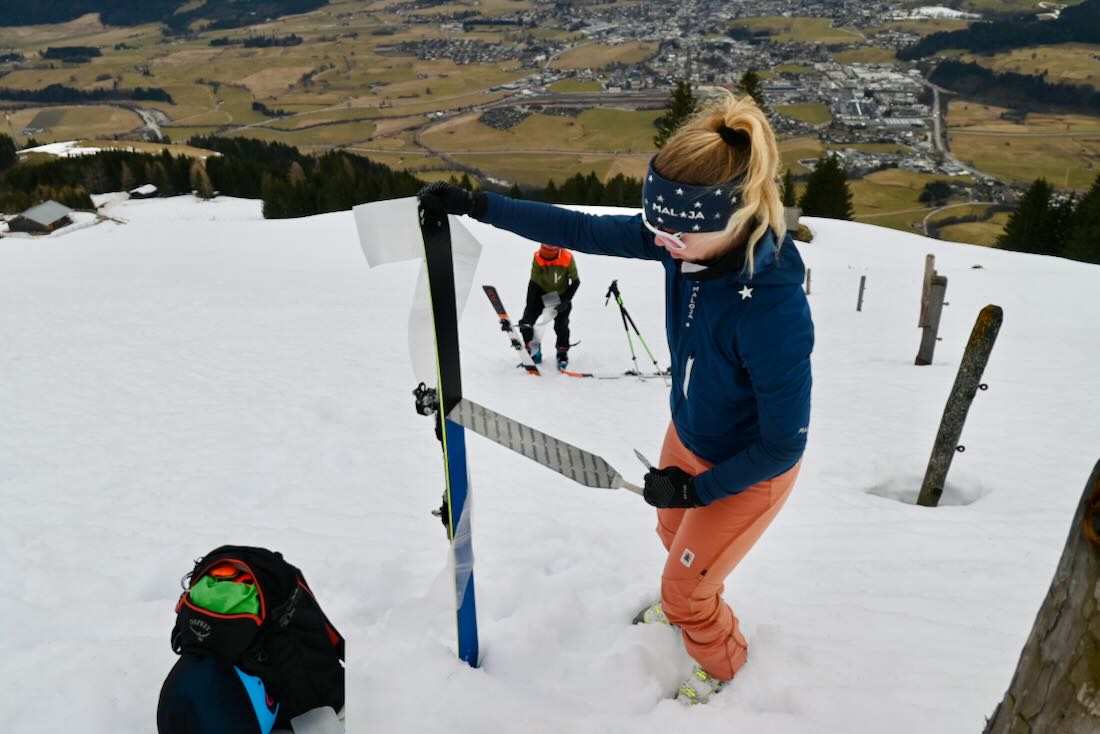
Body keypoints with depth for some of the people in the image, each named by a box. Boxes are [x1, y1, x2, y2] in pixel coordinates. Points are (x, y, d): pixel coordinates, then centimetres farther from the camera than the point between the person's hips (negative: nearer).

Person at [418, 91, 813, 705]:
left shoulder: (775, 312, -41)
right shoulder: (688, 237, -23)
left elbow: (782, 445, -28)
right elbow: (584, 231, -11)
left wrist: (696, 489, -17)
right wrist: (478, 206, -11)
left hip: (748, 468, -7)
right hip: (688, 433, 7)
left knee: (684, 586, 14)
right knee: (673, 534, 33)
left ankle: (724, 661, 49)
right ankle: (685, 608, 68)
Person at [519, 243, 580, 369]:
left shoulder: (568, 259, -24)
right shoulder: (538, 258, -24)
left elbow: (576, 281, -11)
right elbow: (533, 283, -19)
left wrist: (565, 300, -20)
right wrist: (529, 308, -22)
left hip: (561, 296, -1)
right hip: (541, 293, 1)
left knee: (561, 326, -11)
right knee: (526, 323, -10)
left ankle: (562, 354, 15)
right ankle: (533, 350, 14)